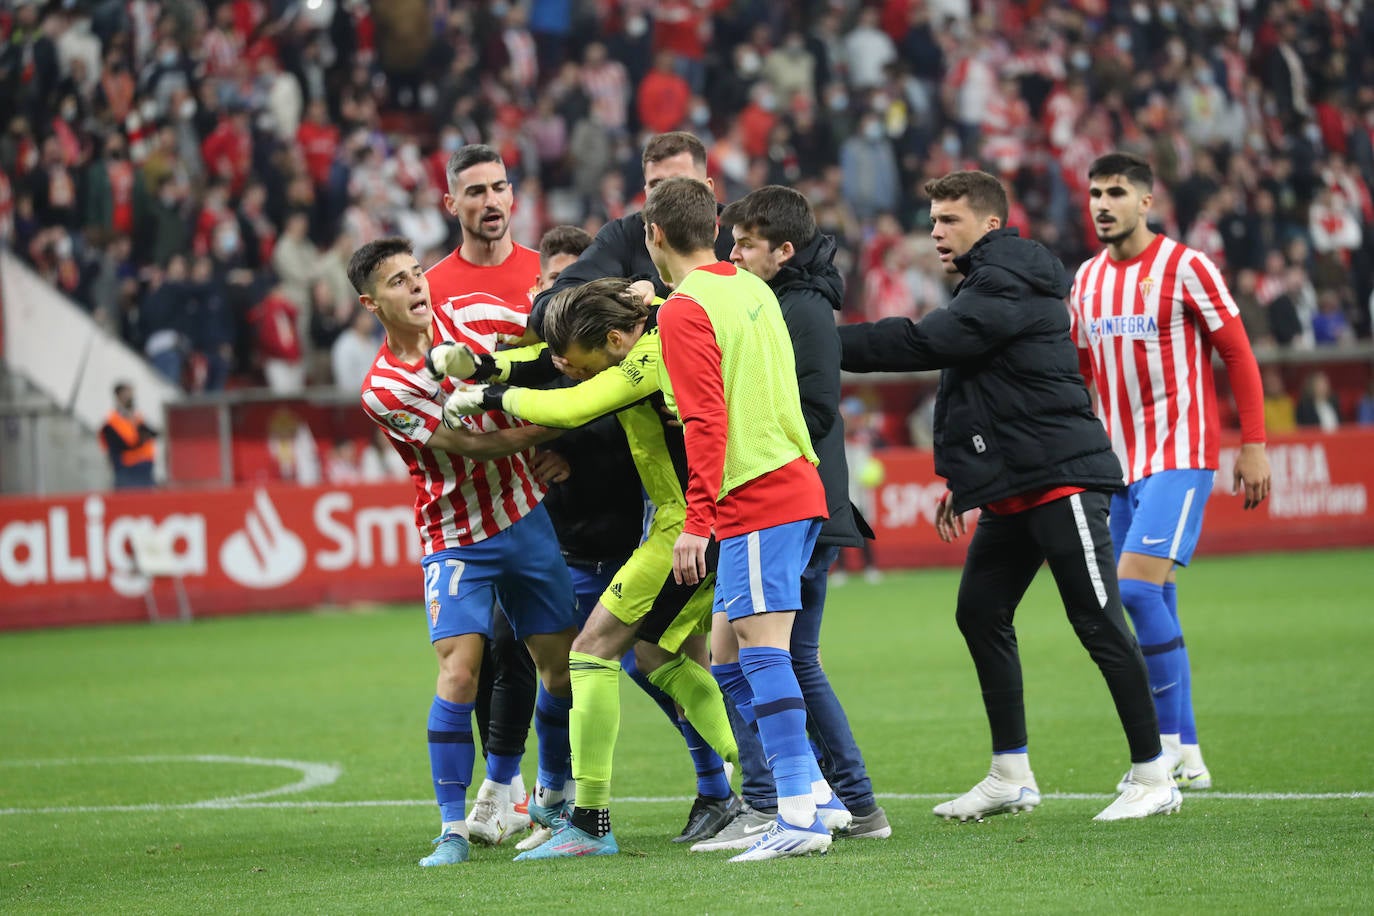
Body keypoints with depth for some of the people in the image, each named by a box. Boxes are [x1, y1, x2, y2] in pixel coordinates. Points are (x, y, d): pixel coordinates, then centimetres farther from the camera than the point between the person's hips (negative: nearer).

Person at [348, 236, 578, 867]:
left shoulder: (472, 318, -4)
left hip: (525, 516, 4)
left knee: (562, 666, 5)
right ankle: (453, 829, -11)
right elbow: (468, 443, -18)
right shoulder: (383, 389, -14)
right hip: (454, 539, -4)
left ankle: (554, 796, 28)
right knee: (459, 667, -18)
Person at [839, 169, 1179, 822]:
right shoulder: (986, 286, 19)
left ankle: (1154, 778, -4)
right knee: (980, 614, 9)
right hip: (1011, 488, 11)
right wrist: (964, 479, 23)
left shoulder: (1007, 286, -13)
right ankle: (1011, 776, 16)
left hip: (1060, 476, -11)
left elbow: (925, 343, -21)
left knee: (1098, 623, -8)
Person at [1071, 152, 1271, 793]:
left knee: (1137, 588, -20)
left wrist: (1253, 445, -10)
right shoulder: (1087, 279, 11)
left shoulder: (1184, 267, -7)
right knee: (1154, 607, 6)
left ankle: (1171, 744, -14)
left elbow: (1238, 354, -5)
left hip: (1179, 454, -7)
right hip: (1118, 462, 7)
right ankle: (1185, 758, 12)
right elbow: (1074, 372, 19)